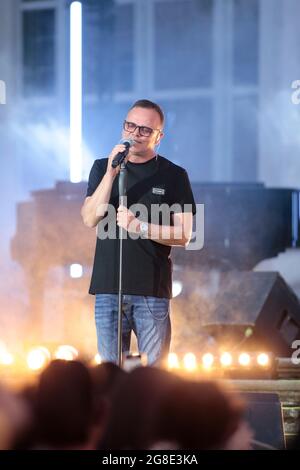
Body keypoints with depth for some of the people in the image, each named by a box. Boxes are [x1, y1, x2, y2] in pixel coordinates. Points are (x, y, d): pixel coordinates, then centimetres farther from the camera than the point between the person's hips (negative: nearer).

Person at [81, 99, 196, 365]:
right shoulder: (102, 168, 11)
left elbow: (184, 235, 1)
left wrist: (139, 227, -12)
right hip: (108, 285, 2)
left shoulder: (174, 176, 5)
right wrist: (111, 173, -12)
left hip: (152, 288, -2)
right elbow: (90, 219, -2)